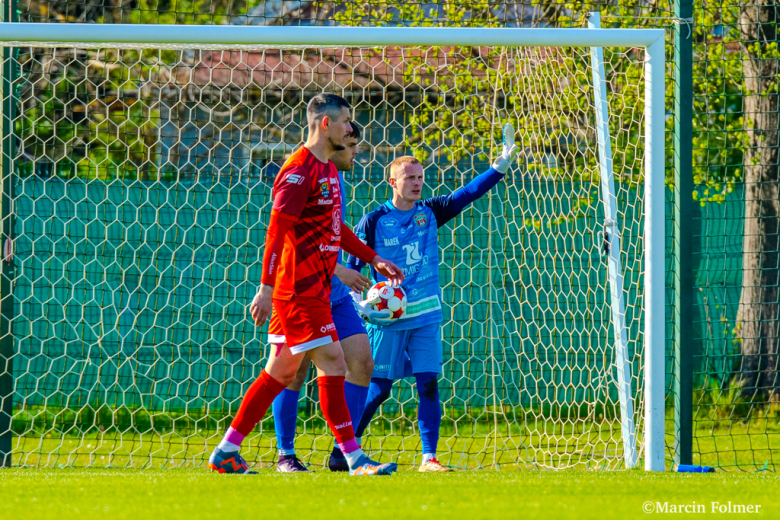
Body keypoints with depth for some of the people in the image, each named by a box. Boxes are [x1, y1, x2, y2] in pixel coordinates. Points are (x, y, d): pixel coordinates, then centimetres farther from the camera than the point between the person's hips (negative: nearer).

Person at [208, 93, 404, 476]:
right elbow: (277, 228, -20)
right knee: (332, 364, -9)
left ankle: (226, 452, 16)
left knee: (282, 371, 12)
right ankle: (354, 458, -7)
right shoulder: (300, 169, -14)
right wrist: (267, 287, -25)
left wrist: (373, 259, 27)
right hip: (300, 286, -10)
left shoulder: (328, 168, 17)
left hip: (311, 289, 10)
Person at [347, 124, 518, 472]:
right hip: (387, 319, -3)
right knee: (379, 388, -1)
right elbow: (350, 267, -1)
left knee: (428, 383, -6)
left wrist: (501, 166, -9)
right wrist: (358, 304, -16)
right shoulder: (374, 222, -4)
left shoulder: (429, 213, 6)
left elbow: (468, 194, 2)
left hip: (426, 316, 3)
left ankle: (429, 457, -4)